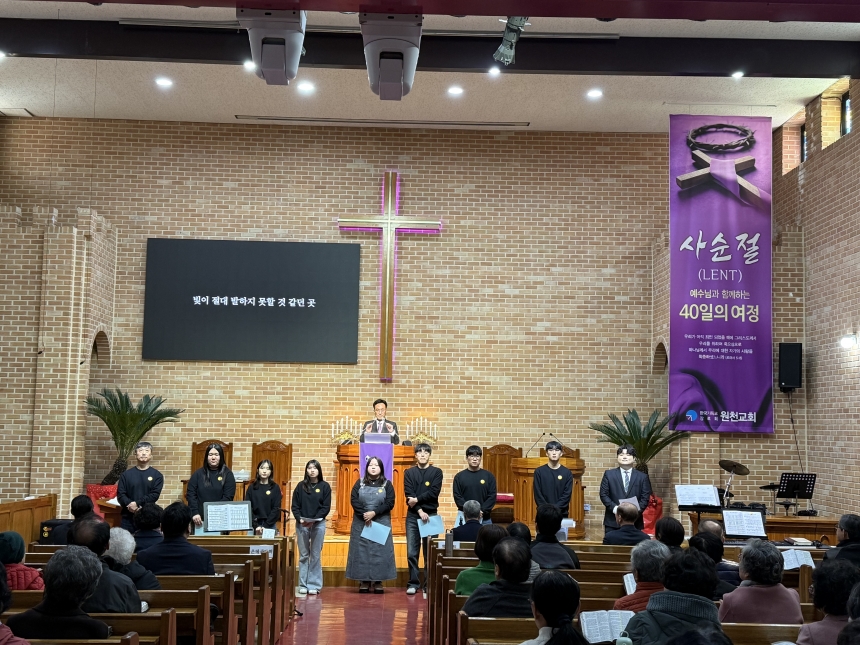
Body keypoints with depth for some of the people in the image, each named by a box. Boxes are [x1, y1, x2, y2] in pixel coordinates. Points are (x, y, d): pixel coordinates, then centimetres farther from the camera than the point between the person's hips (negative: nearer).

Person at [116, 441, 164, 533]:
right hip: (128, 518, 1)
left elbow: (155, 495, -6)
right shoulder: (126, 474, 9)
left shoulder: (157, 475, 4)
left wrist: (137, 503, -17)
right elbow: (120, 494, 2)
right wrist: (131, 505, -16)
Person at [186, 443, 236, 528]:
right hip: (200, 519, 2)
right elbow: (190, 494, 2)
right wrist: (194, 513, -12)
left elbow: (228, 497, -6)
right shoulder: (198, 473, 8)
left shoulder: (227, 474, 2)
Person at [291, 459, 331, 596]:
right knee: (303, 555, 5)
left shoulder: (324, 486, 2)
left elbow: (326, 507, -2)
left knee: (315, 556, 2)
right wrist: (300, 519, -13)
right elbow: (295, 506, 4)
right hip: (301, 524, 1)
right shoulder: (300, 486, 6)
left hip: (318, 524, -1)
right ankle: (303, 585, 10)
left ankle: (314, 585, 5)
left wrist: (314, 520, -13)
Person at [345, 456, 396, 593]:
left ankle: (378, 581, 4)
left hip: (381, 523, -1)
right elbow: (353, 500, -2)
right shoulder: (360, 483, 7)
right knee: (362, 550, 1)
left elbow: (390, 503, -5)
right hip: (361, 523, 1)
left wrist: (374, 513, -16)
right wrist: (364, 515, -15)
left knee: (380, 550, -2)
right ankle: (365, 581, 7)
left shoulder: (387, 484, 4)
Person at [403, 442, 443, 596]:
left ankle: (428, 584, 9)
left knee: (430, 552, 2)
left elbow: (434, 492, -7)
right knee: (412, 552, -1)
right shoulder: (409, 473, 8)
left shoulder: (436, 472, 5)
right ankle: (413, 583, 6)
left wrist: (417, 499, -13)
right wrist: (419, 510, -13)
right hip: (413, 515, 1)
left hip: (431, 515, -1)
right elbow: (409, 494, -3)